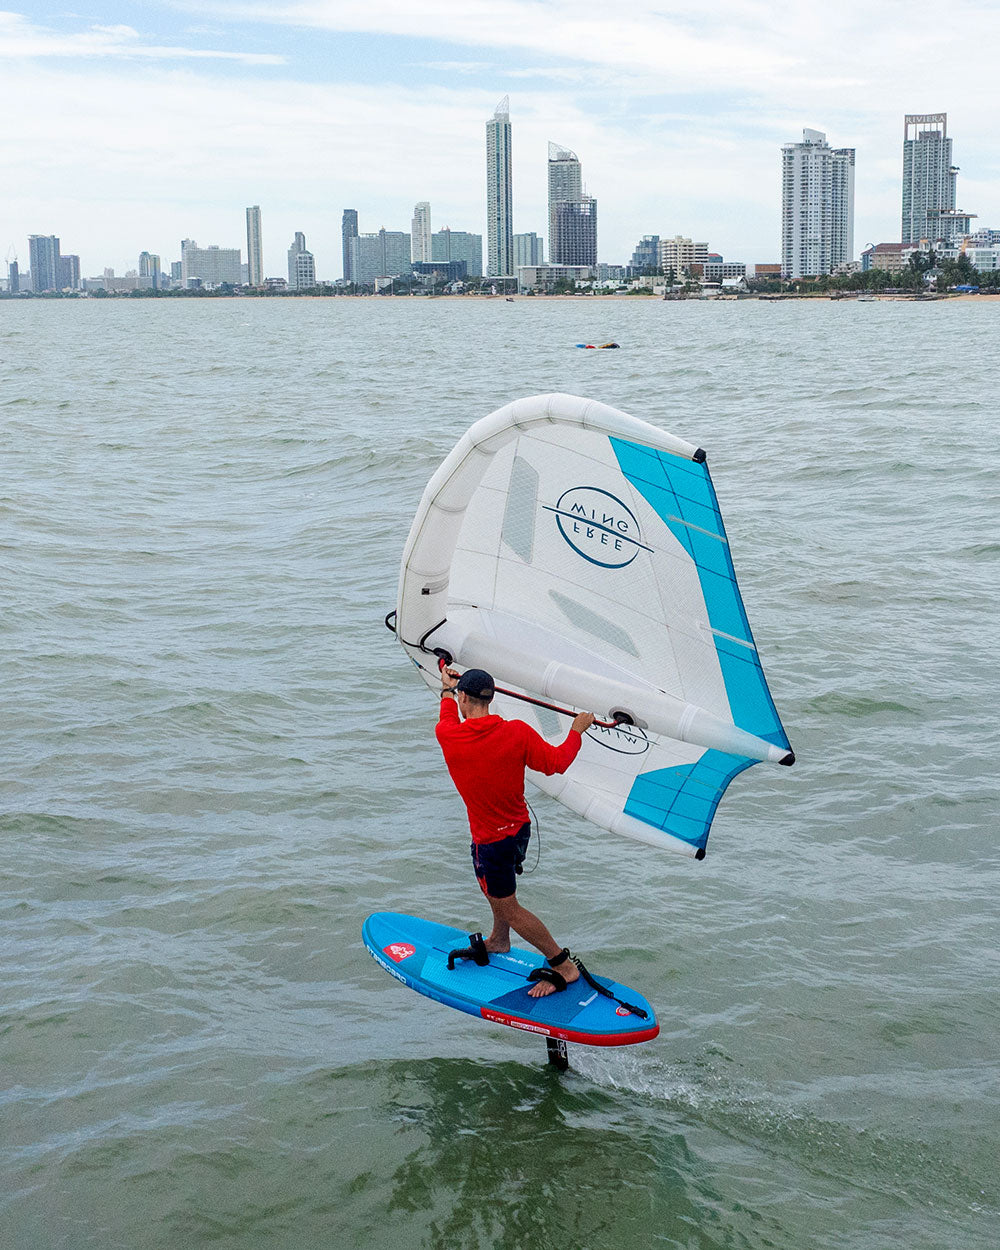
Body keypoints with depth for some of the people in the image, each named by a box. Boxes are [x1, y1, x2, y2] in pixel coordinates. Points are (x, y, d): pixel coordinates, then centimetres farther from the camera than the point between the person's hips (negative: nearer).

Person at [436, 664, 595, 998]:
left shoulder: (449, 736, -21)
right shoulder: (517, 732, -17)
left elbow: (448, 718, 5)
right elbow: (556, 762, -6)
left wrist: (447, 690, 26)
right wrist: (577, 731, 10)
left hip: (492, 838, -5)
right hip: (519, 824, 5)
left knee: (507, 907, 8)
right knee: (493, 887, 31)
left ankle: (563, 965, 11)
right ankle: (499, 941, 52)